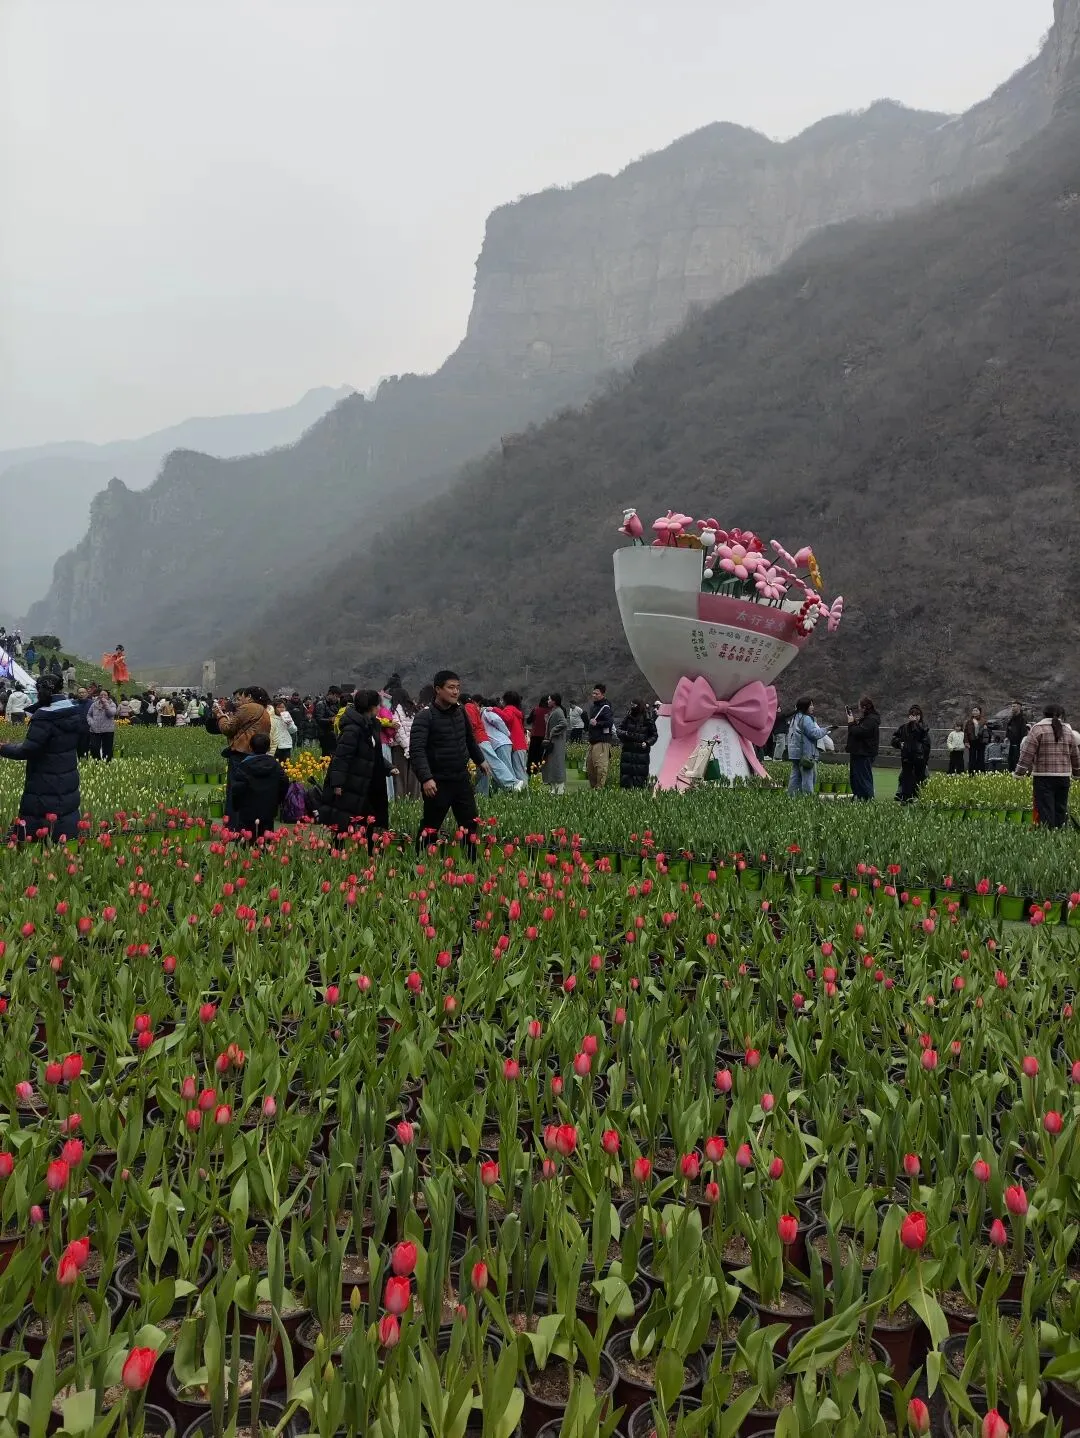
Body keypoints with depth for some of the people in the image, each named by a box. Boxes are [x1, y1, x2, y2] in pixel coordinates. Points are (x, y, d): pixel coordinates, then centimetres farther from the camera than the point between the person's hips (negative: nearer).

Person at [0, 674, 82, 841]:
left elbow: (28, 750, -20)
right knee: (66, 833, 12)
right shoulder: (73, 714, 5)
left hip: (45, 785, -8)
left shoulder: (44, 717, -20)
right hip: (69, 782, 8)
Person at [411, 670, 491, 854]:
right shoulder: (425, 717, -15)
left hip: (462, 778, 6)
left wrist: (480, 760, 32)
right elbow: (417, 750, -24)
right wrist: (426, 778, -34)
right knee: (430, 828, 3)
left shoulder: (460, 712, 7)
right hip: (437, 782, -6)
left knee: (470, 824, 11)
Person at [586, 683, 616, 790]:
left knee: (600, 765, -12)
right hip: (593, 741, 10)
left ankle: (600, 787, -10)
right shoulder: (593, 706, 20)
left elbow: (610, 722, -21)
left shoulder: (605, 707, -10)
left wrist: (597, 723, -21)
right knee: (589, 766, 12)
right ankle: (592, 787, 21)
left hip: (602, 741, -10)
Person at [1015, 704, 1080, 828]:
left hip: (1043, 777, -5)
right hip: (1064, 777, 5)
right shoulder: (1067, 730, 11)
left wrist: (1020, 772, -5)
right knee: (1061, 809, 11)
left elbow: (1027, 753, -9)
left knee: (1045, 810, -5)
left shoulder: (1038, 728, -4)